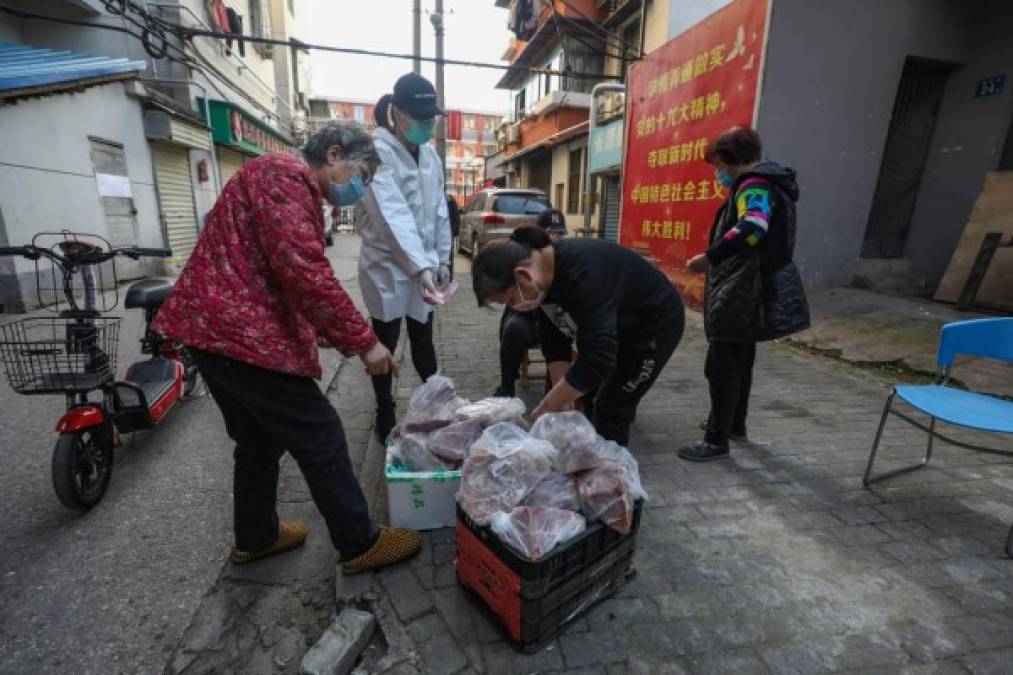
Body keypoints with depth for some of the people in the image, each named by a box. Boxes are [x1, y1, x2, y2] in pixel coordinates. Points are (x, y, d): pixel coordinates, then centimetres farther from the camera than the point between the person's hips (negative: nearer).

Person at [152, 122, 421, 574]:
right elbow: (305, 273, -24)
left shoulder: (298, 193, 22)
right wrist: (364, 340, -19)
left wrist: (348, 341, 14)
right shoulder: (285, 173, -11)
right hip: (237, 330, -11)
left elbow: (292, 287, 21)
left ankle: (254, 537, 38)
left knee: (260, 436, 21)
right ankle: (360, 544, 12)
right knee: (319, 435, -2)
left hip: (215, 326, 11)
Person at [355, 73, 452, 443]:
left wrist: (441, 259, 9)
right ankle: (385, 418, 24)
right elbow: (393, 214, -28)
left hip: (424, 263, 6)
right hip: (388, 266, -5)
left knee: (423, 339, 15)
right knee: (386, 344, 7)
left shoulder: (430, 155, 8)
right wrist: (420, 267, -38)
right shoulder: (378, 152, -14)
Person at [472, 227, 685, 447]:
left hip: (655, 324, -8)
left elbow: (598, 359, -42)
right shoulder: (545, 273, -13)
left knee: (611, 409, -8)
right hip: (615, 328, 8)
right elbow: (554, 341, -8)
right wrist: (563, 402, -14)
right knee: (590, 396, 13)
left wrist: (547, 407, -32)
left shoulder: (584, 274, -39)